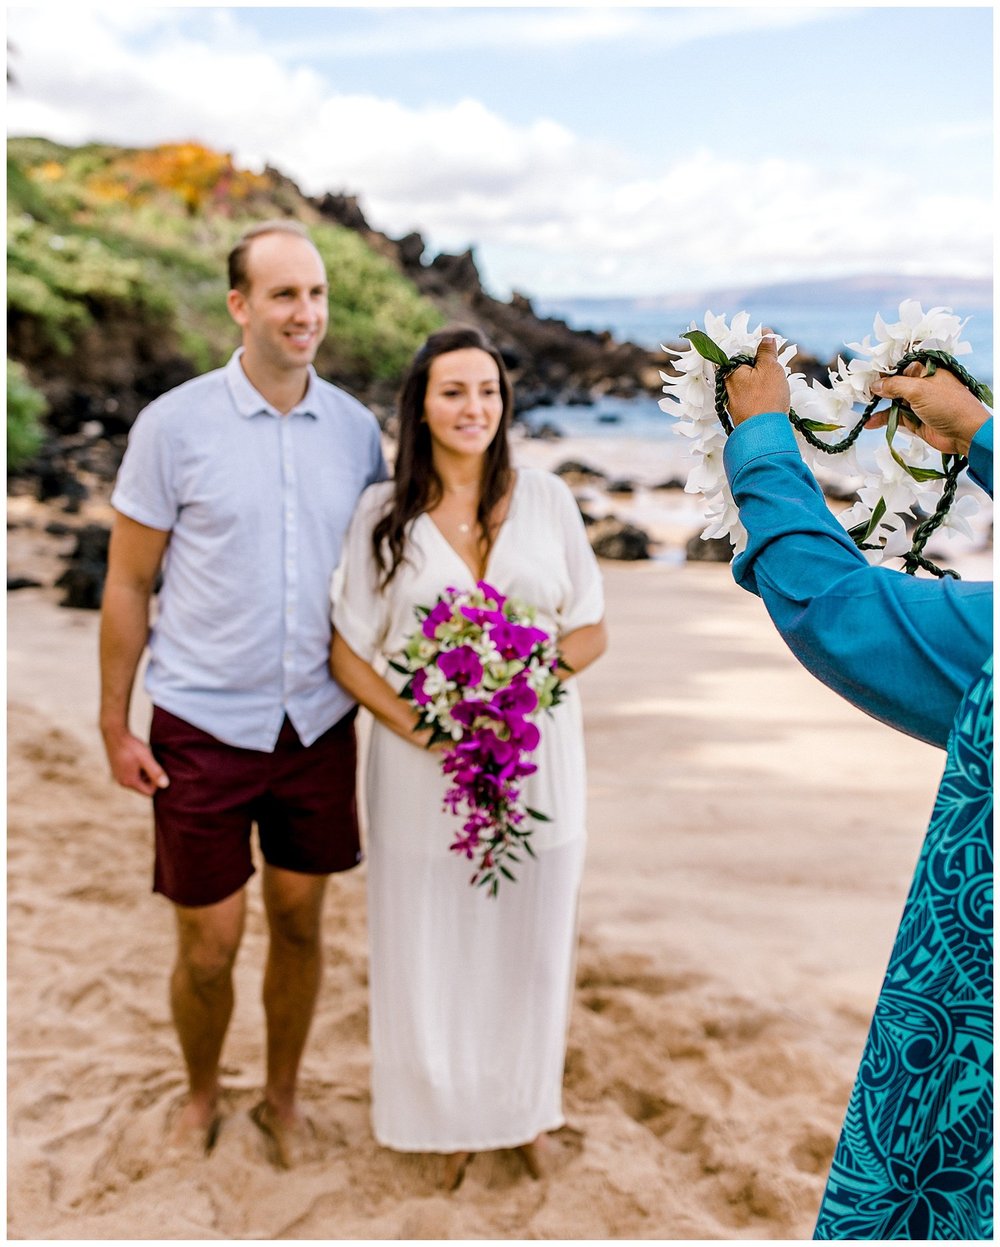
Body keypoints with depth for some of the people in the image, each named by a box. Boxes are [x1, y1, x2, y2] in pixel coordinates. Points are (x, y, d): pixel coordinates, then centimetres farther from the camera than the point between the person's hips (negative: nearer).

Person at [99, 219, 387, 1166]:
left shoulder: (355, 428, 1)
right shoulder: (174, 425, -8)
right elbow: (127, 583, -3)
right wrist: (115, 726, -3)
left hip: (318, 724, 3)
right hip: (204, 726, -2)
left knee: (298, 922, 14)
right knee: (207, 944, 7)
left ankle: (282, 1098, 37)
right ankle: (201, 1097, 36)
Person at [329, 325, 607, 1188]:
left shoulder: (548, 501, 1)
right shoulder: (384, 513, -2)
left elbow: (591, 632, 4)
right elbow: (349, 653, -1)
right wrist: (419, 725, -17)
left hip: (535, 757, 1)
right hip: (423, 764, -1)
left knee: (529, 939, 12)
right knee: (432, 944, 8)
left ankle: (527, 1110, 36)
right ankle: (452, 1117, 32)